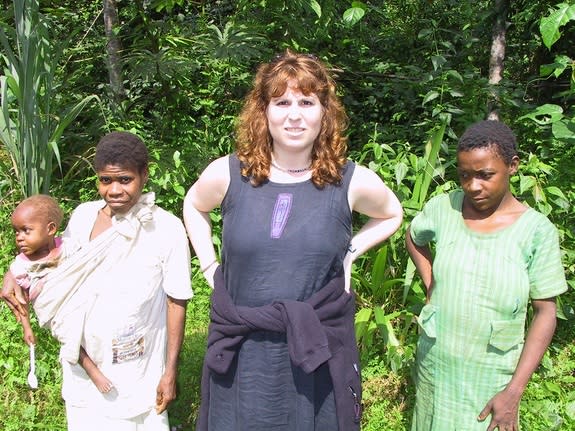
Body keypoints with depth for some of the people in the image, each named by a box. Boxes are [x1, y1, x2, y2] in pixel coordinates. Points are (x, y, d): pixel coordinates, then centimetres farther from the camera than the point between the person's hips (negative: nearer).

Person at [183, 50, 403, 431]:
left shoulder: (352, 181, -8)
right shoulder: (227, 174, -7)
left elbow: (392, 214, 13)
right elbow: (193, 206, 15)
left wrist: (349, 253, 1)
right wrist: (209, 265, 6)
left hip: (320, 349, 0)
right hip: (241, 351, 1)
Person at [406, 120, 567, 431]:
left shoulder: (537, 231, -13)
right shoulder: (443, 208, -8)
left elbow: (545, 313, -10)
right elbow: (413, 237, 14)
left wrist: (514, 392, -13)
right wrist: (430, 285, 1)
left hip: (491, 375, -2)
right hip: (435, 364, 3)